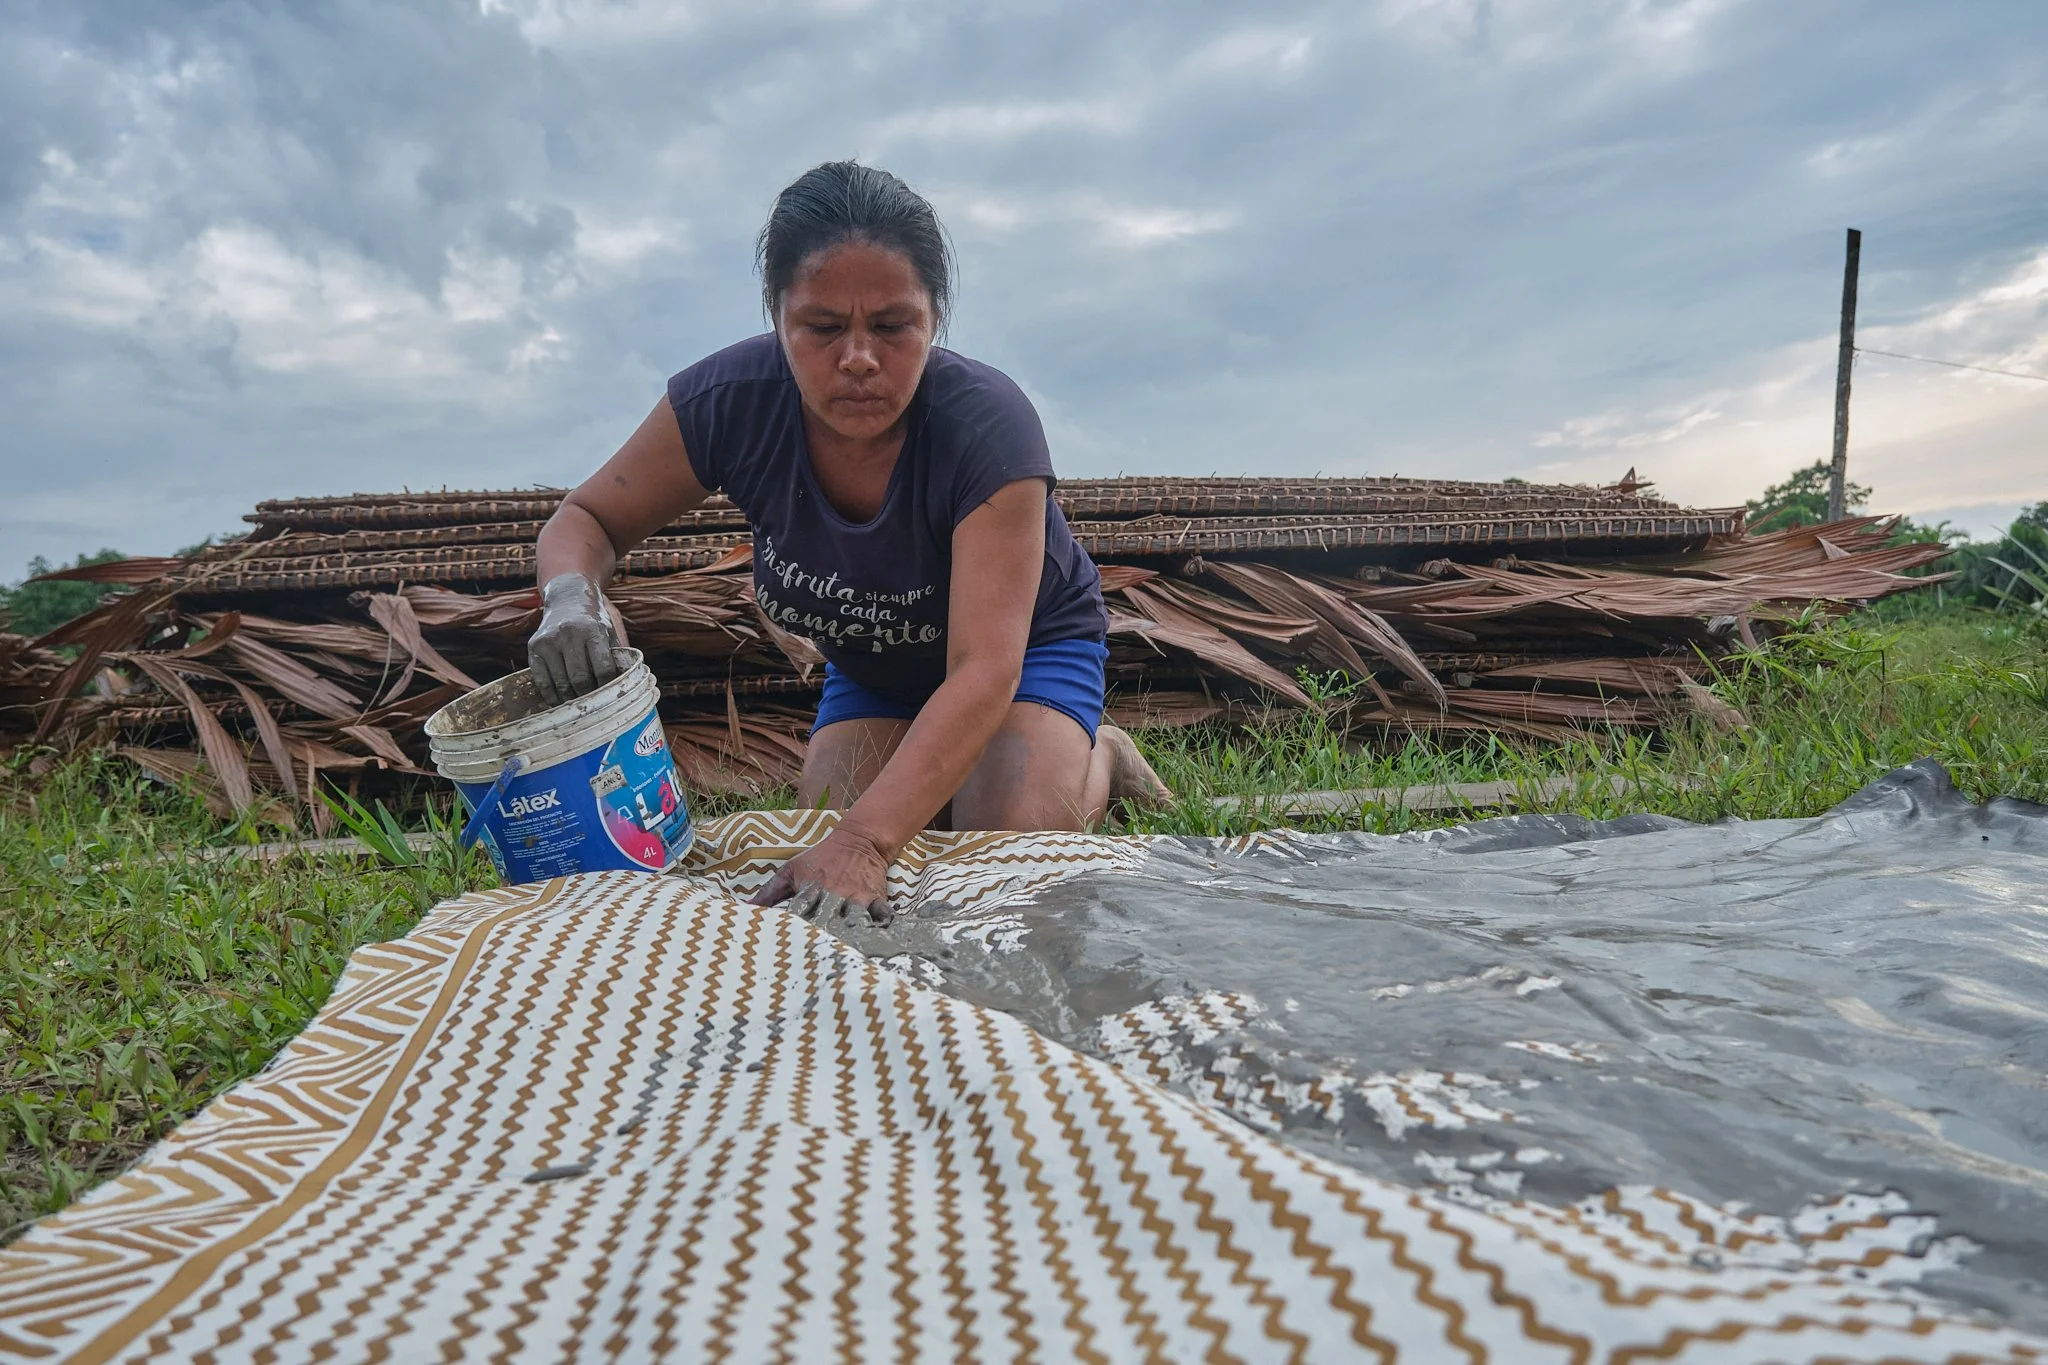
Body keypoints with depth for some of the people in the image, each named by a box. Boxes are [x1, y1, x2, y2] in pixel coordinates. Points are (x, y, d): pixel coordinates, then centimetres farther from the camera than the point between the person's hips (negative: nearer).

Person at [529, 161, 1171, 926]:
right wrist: (571, 596, -36)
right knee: (821, 887, -13)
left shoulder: (986, 424, -37)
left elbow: (984, 670, -42)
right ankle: (946, 768, 17)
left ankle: (1098, 757, 9)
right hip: (870, 665, 4)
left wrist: (867, 840, -54)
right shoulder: (731, 401, -26)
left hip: (1026, 643, -3)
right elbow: (587, 520, -10)